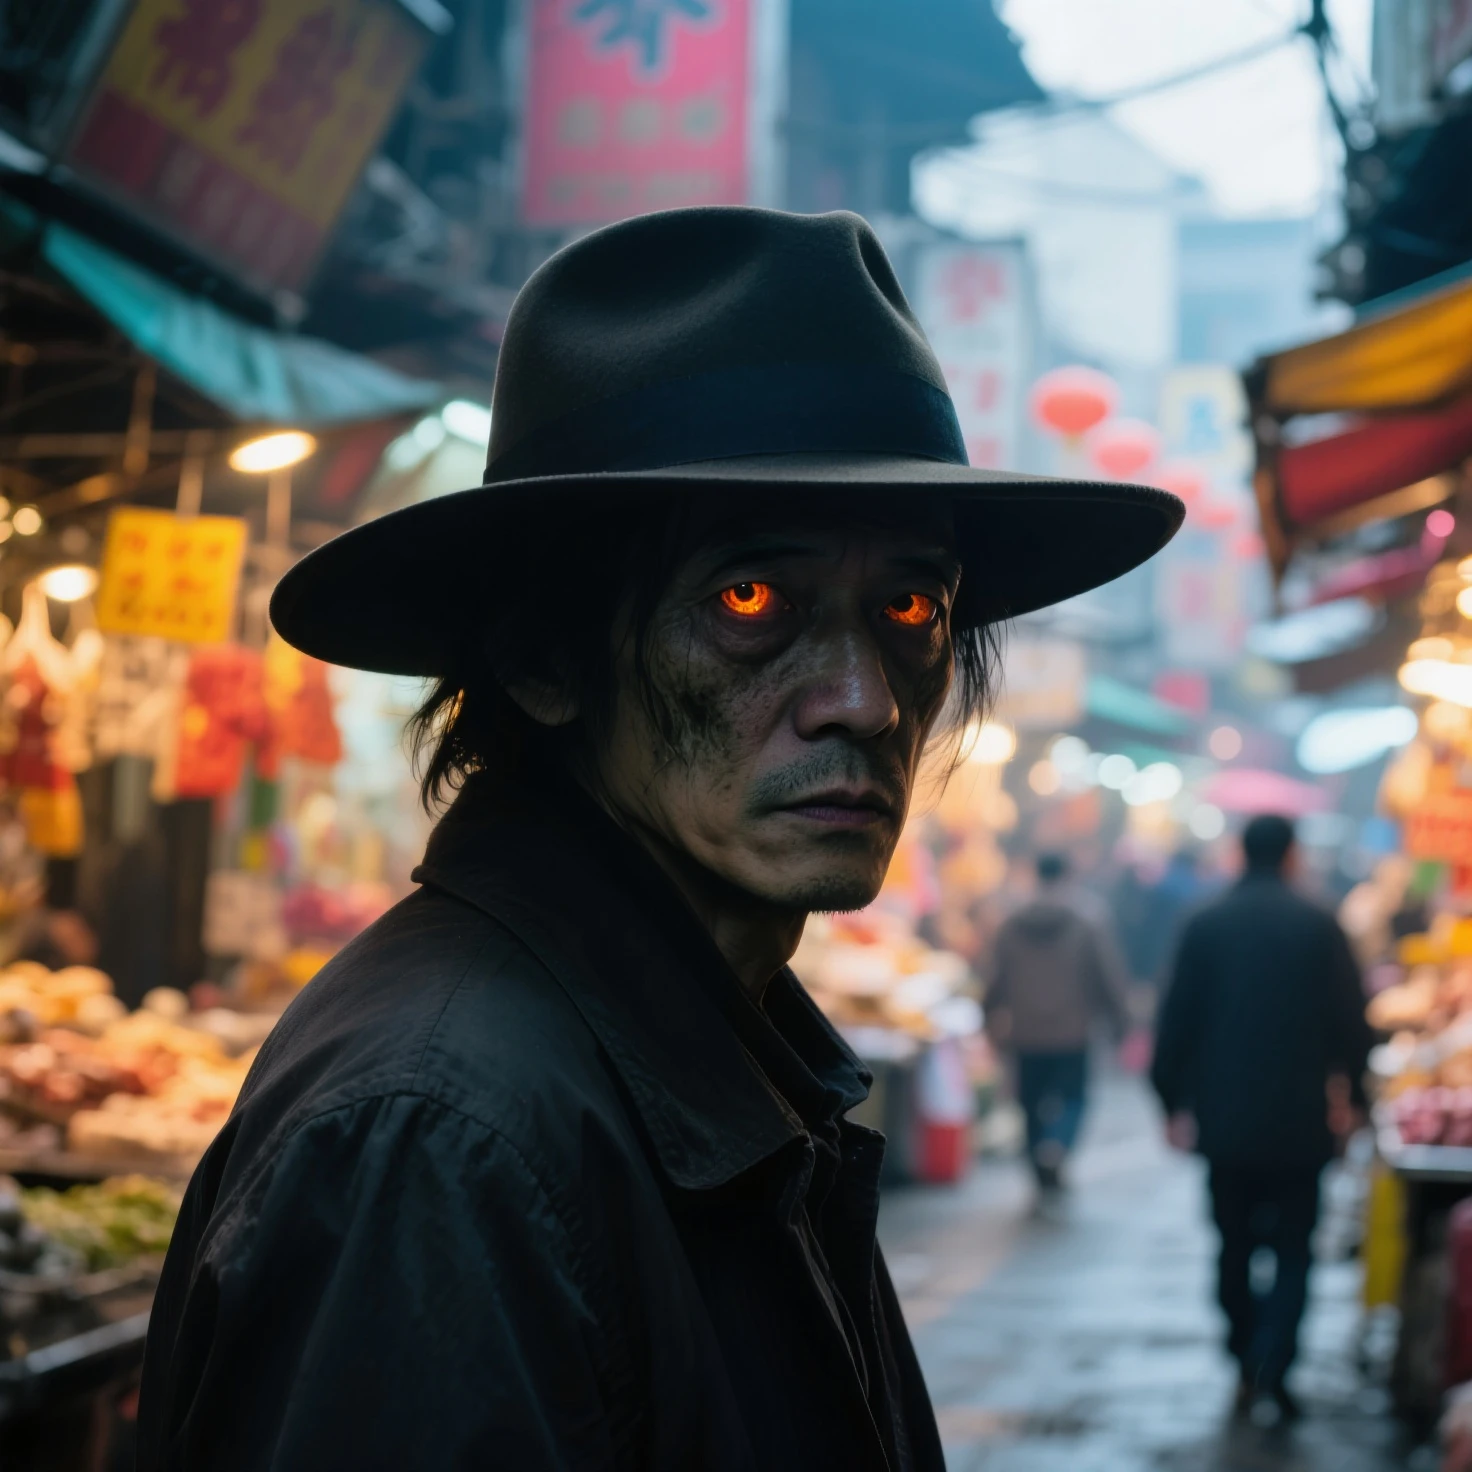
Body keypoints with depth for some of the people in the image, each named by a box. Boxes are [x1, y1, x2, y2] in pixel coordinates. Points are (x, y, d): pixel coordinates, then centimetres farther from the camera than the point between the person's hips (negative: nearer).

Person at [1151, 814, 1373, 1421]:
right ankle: (1272, 1364, -13)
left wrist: (1175, 1101, 9)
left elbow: (1176, 1020, 0)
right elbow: (1352, 1021, -1)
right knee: (1292, 1247, 5)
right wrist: (1350, 1092, 13)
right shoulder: (1318, 926, -5)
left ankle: (1246, 1369, 18)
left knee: (1235, 1246, 14)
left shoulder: (1204, 926, -1)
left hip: (1225, 1118, 2)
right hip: (1298, 1120, -1)